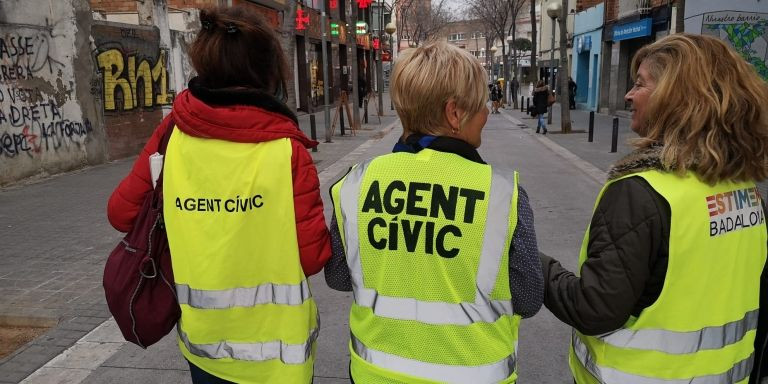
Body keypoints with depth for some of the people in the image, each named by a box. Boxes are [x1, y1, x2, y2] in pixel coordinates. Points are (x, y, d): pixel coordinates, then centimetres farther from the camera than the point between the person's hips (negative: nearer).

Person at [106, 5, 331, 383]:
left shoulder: (173, 134, -11)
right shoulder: (287, 149, -20)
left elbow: (122, 212, 0)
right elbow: (312, 256, -16)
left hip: (202, 341, 3)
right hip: (275, 347, -3)